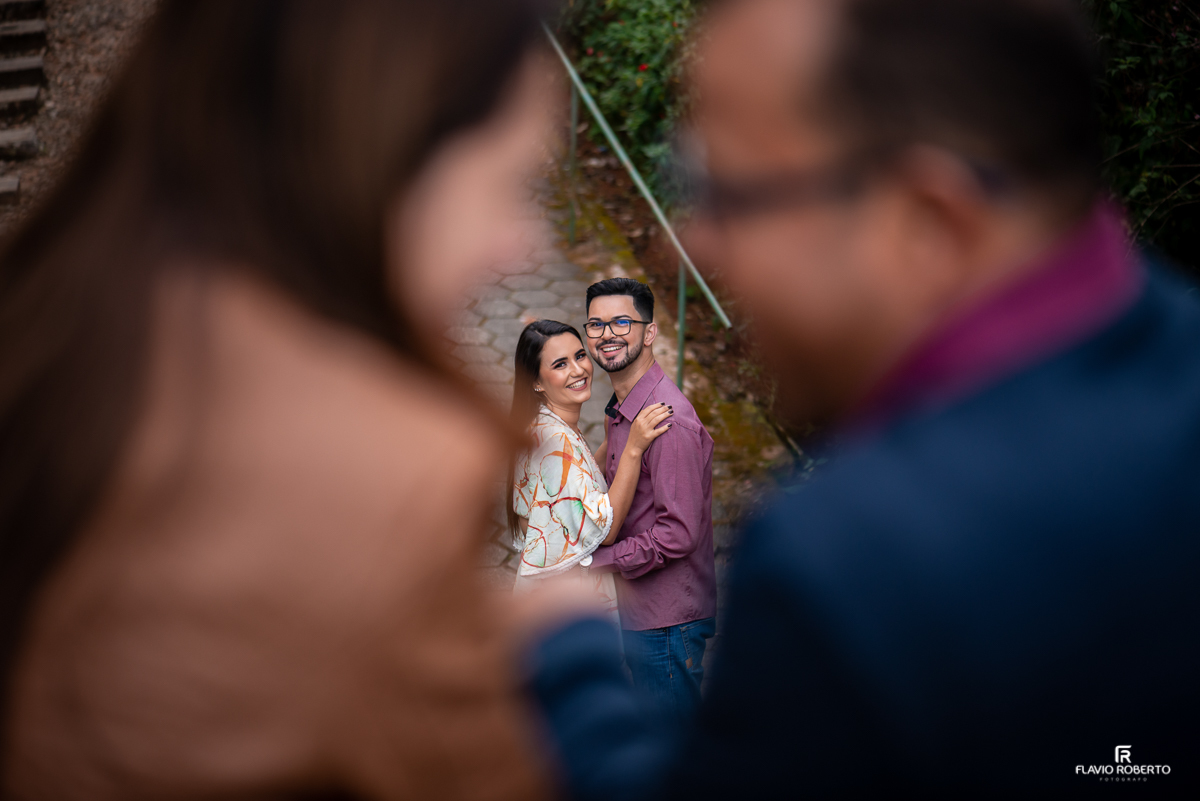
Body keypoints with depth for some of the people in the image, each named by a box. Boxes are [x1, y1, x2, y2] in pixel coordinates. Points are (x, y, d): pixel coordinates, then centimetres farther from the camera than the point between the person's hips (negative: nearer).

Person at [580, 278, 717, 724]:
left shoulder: (669, 422, -24)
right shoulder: (620, 408, 8)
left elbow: (678, 534, -25)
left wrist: (599, 561, -19)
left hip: (668, 618, -9)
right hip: (639, 605, 9)